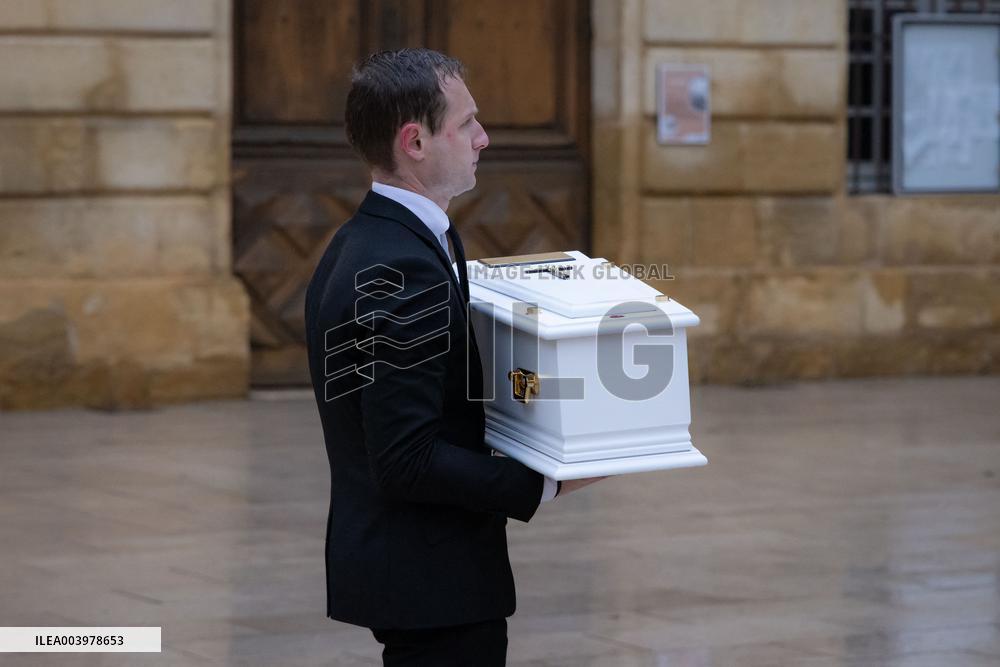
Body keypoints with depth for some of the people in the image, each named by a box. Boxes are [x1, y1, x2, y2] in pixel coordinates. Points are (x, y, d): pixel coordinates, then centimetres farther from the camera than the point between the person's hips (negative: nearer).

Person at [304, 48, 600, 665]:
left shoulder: (359, 245, 8)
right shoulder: (404, 271, -23)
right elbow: (407, 462, -25)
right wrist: (543, 485, -18)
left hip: (393, 561, 10)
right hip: (432, 582, -10)